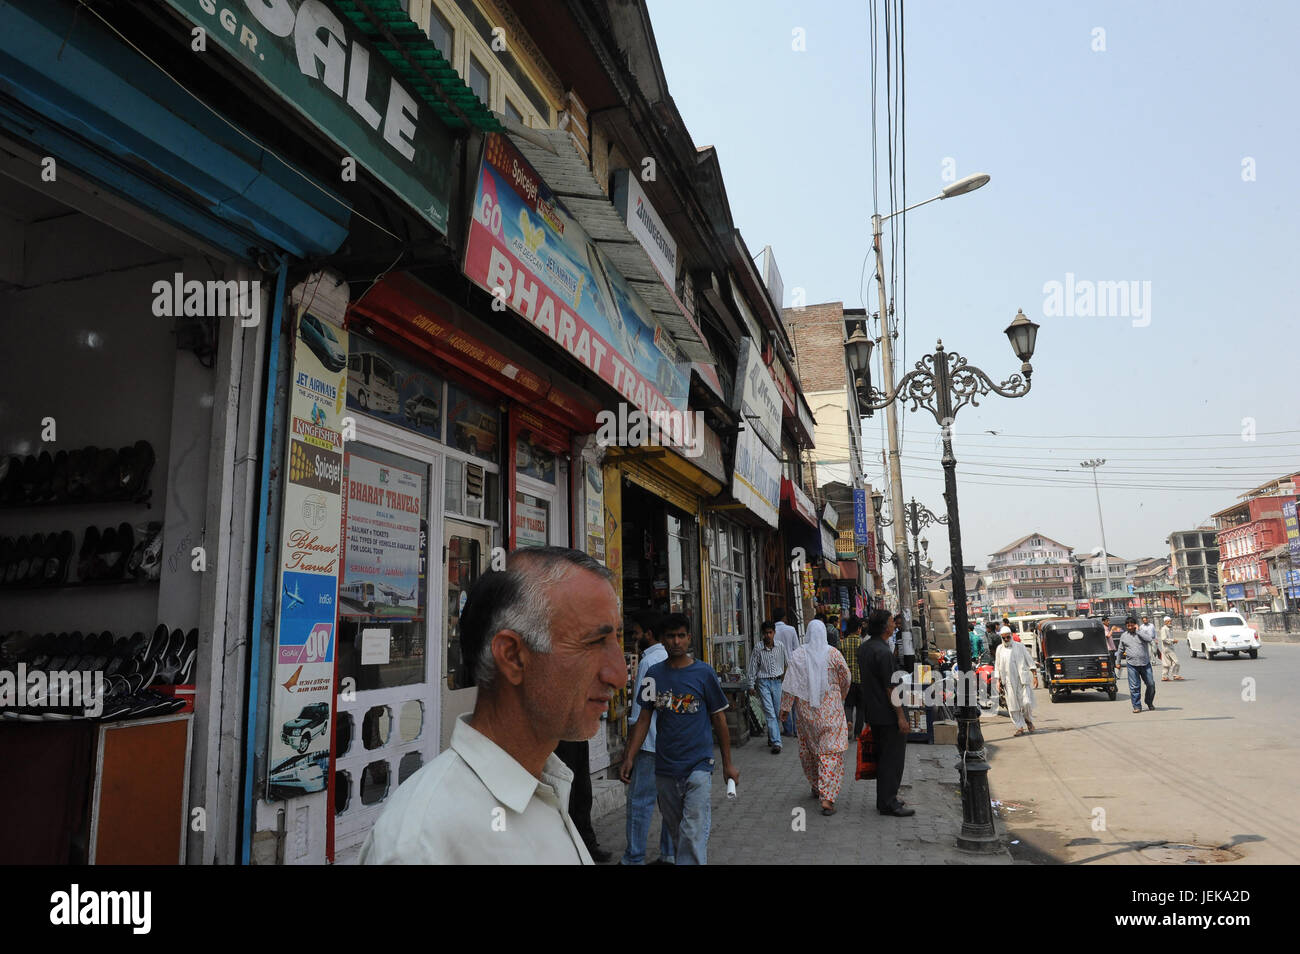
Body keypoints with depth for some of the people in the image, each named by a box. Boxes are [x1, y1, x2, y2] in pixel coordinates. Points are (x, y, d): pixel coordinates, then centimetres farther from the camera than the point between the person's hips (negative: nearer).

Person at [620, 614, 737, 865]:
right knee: (677, 833, 14)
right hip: (664, 769, 4)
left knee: (694, 835, -10)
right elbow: (644, 719, 9)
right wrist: (629, 758, 2)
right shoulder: (655, 673, 4)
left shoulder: (704, 673, -3)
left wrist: (728, 764, 5)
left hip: (698, 766, -3)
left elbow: (719, 719, 3)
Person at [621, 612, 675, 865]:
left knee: (640, 799, 1)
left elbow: (640, 704, -14)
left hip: (651, 742, -8)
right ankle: (669, 853, 20)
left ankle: (634, 858, 7)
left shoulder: (648, 661, -15)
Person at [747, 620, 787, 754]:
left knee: (777, 711, 8)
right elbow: (753, 668, 0)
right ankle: (776, 742, -11)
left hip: (777, 681, 3)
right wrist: (751, 685, 0)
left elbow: (787, 663, 17)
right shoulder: (758, 649, -6)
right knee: (770, 713, -9)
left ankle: (771, 737, 29)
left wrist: (784, 675, 21)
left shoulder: (781, 647, 1)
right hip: (764, 682, -3)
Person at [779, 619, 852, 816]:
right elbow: (846, 678, 1)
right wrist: (841, 696, 20)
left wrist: (785, 706, 1)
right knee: (830, 751, 0)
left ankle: (816, 787, 35)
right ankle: (827, 797, -8)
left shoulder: (798, 655, -5)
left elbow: (790, 682, -6)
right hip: (829, 710, -2)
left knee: (809, 748, 19)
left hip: (805, 710, 2)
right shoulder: (833, 653, -8)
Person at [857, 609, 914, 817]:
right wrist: (901, 717, -17)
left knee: (883, 756, 17)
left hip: (873, 712, 9)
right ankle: (888, 803, 3)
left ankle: (884, 799, 25)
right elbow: (890, 687, -21)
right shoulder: (883, 652, -21)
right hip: (888, 714, -9)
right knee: (893, 758, -1)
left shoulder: (864, 647, 9)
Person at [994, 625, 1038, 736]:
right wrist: (998, 680, 8)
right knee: (1013, 706, -1)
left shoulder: (1020, 646, 6)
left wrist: (1035, 676, 1)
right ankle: (1020, 727, 8)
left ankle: (1028, 720, 19)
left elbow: (1030, 661, 7)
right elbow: (997, 666, 15)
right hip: (1008, 682, 2)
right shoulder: (1000, 649, 10)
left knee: (1027, 702, -9)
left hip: (1022, 680, -2)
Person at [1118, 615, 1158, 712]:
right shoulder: (1124, 636, 9)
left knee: (1151, 684, 5)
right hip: (1132, 665, 0)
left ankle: (1149, 703, 28)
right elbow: (1121, 650, 18)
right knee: (1134, 687, -3)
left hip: (1145, 664, 0)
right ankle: (1137, 706, 4)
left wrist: (1137, 631, -16)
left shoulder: (1142, 633, 2)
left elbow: (1149, 639, -21)